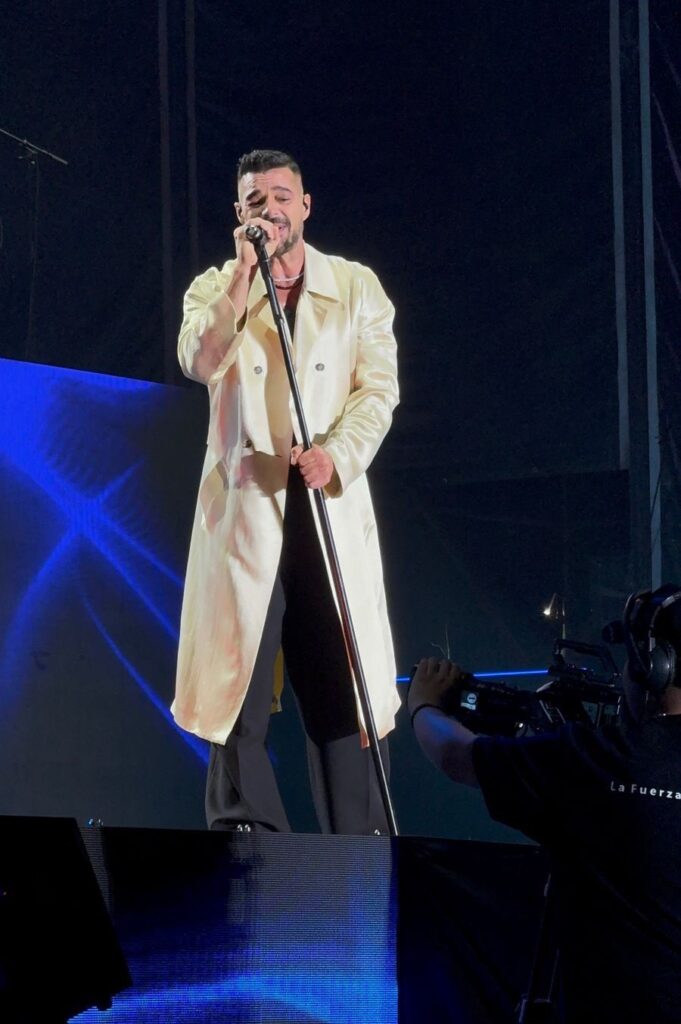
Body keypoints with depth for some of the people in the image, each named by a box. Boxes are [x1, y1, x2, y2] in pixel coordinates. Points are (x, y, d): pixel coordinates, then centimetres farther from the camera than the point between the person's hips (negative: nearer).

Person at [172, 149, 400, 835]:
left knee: (343, 686, -4)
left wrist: (337, 453, -14)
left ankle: (360, 848, -5)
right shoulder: (217, 288, 11)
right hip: (244, 502, 0)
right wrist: (245, 275, -12)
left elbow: (379, 388, 3)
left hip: (332, 502, 0)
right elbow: (199, 362, -9)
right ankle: (246, 834, -3)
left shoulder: (356, 287, 11)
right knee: (240, 680, -5)